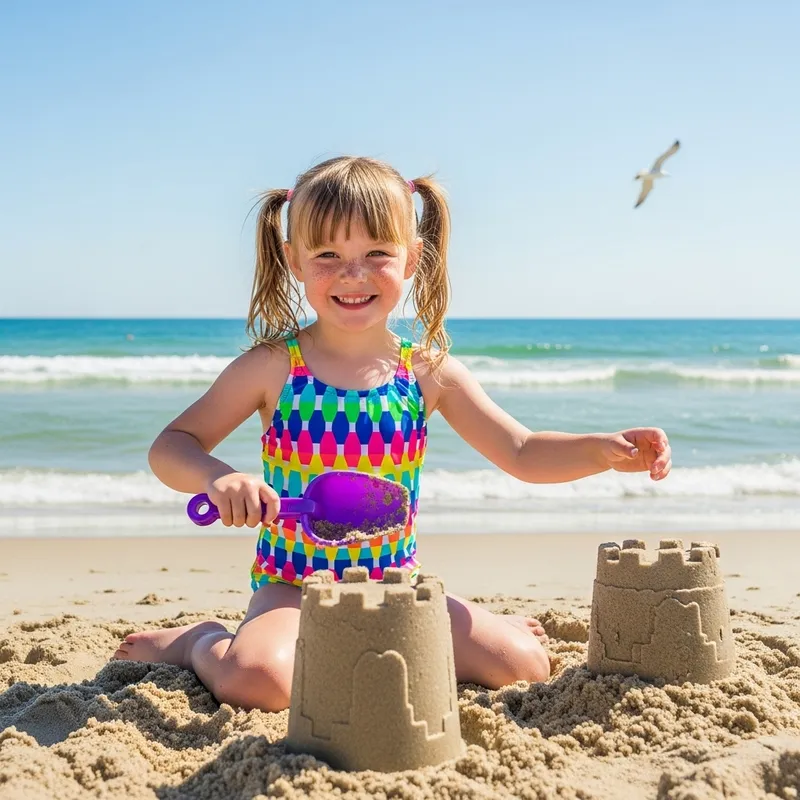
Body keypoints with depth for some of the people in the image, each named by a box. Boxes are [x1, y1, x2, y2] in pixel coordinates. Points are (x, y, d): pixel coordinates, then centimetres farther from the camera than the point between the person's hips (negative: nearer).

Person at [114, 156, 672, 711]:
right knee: (259, 680, -32)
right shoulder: (271, 367, -8)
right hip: (293, 586, -3)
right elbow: (171, 446, -4)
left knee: (524, 665, -10)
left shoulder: (431, 373, -2)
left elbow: (523, 453, 3)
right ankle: (200, 642, 3)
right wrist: (217, 478, -27)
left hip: (396, 583, 3)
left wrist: (606, 450, -14)